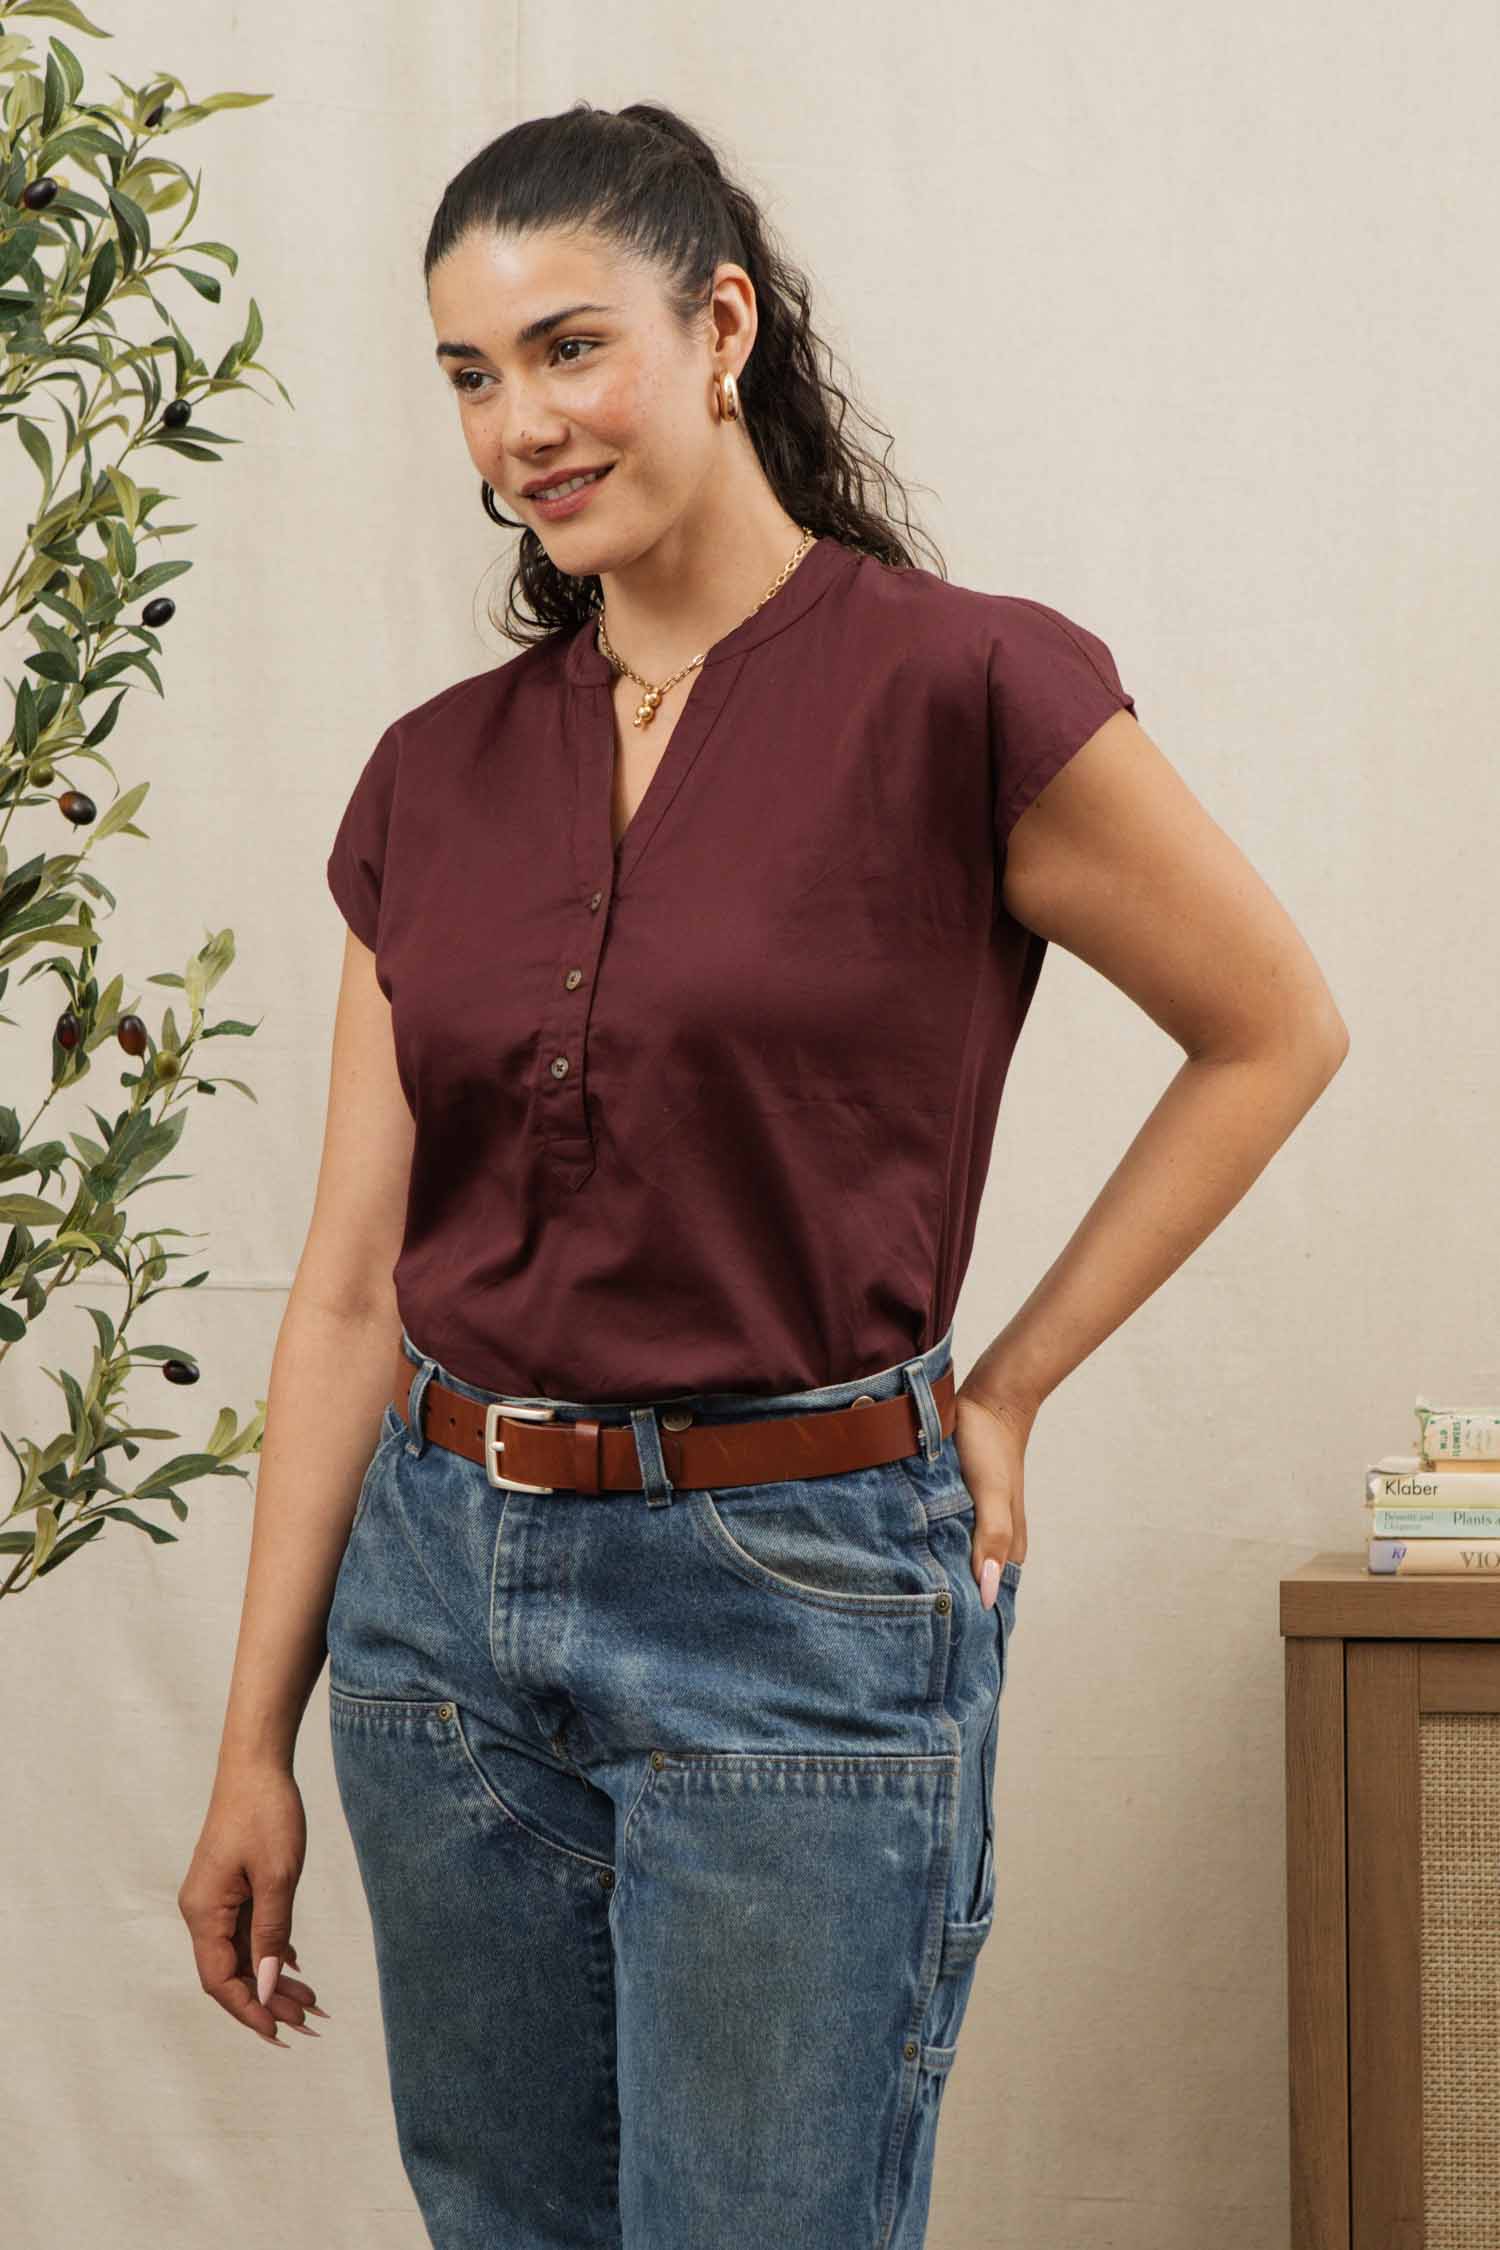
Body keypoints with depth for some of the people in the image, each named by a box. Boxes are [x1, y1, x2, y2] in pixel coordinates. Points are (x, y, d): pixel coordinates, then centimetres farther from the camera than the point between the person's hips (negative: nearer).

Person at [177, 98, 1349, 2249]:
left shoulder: (960, 691, -10)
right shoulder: (435, 776, 5)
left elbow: (1275, 1032, 2)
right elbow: (353, 1290, 6)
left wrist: (1004, 1385, -1)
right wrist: (255, 1741, 5)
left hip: (802, 1604, -5)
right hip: (447, 1587, 5)